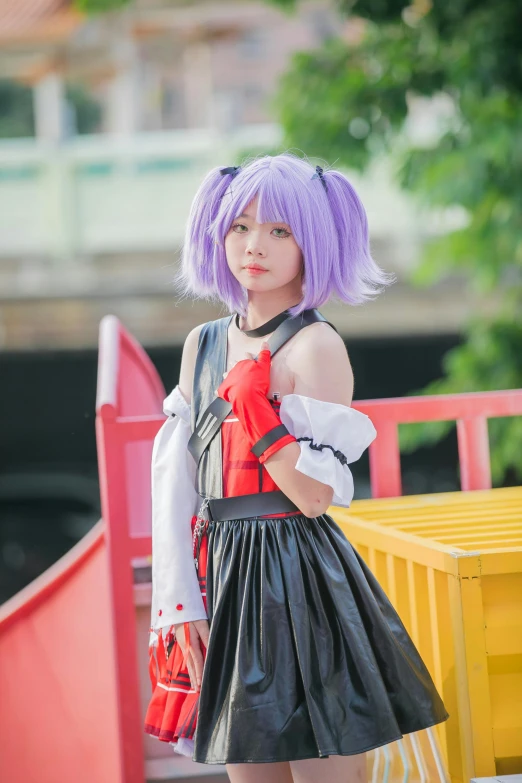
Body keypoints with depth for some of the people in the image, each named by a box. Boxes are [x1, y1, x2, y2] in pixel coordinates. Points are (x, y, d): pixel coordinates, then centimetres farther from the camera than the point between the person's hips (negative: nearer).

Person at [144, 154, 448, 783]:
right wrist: (178, 603, 3)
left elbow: (316, 495, -15)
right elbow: (175, 488, 9)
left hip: (300, 581, -6)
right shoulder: (203, 345, 10)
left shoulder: (316, 346, -8)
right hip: (225, 584, 6)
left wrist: (254, 407, -20)